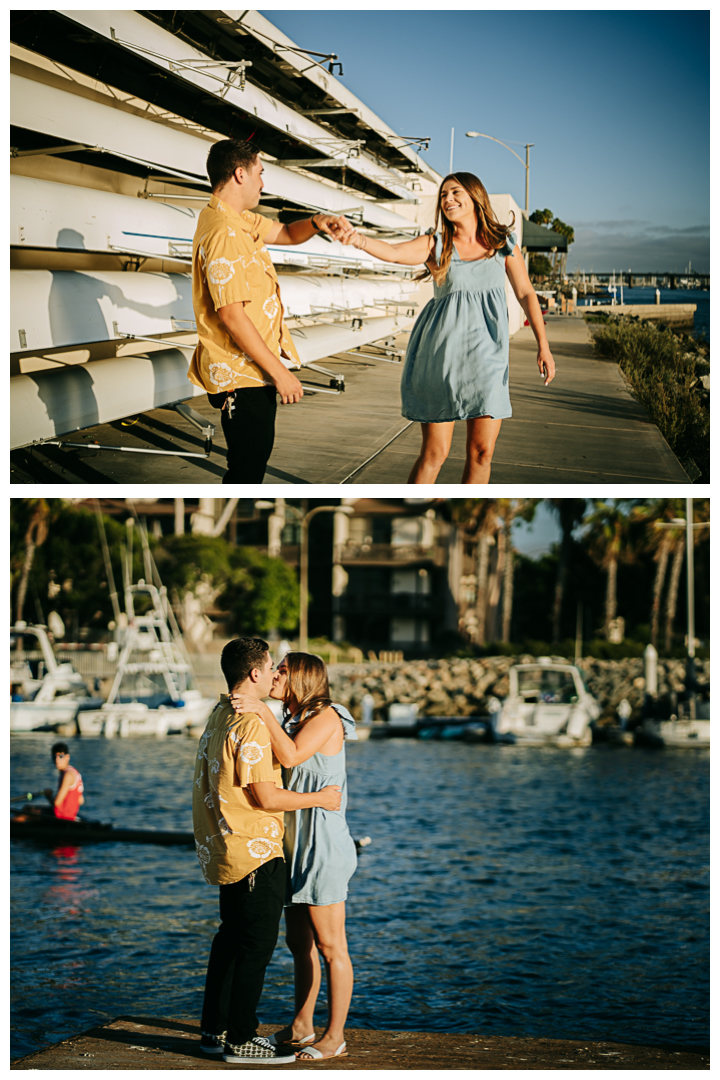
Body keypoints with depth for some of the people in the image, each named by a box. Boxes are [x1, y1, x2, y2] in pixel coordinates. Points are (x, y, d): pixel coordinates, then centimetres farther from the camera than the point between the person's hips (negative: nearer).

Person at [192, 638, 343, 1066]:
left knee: (232, 937, 16)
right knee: (257, 945, -4)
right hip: (257, 853, -10)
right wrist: (320, 798, -9)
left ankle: (216, 1029, 22)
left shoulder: (219, 717, 12)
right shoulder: (251, 725, -19)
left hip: (228, 850, 10)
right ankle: (241, 1039, 0)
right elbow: (266, 797, -20)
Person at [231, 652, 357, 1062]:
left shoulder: (326, 717, -11)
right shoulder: (294, 721, 16)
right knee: (300, 942, 16)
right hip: (294, 844, 9)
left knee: (330, 946, -3)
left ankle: (335, 1037, 2)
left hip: (323, 844, -9)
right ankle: (301, 1027, 26)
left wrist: (263, 710, -24)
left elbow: (292, 755, -26)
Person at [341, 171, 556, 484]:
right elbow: (394, 252, -17)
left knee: (481, 451, 0)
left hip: (486, 352, 2)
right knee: (434, 452, -3)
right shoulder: (435, 245, 1)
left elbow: (526, 294, 10)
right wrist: (360, 240, -38)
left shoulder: (503, 243, 7)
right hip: (442, 352, -2)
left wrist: (543, 346, 4)